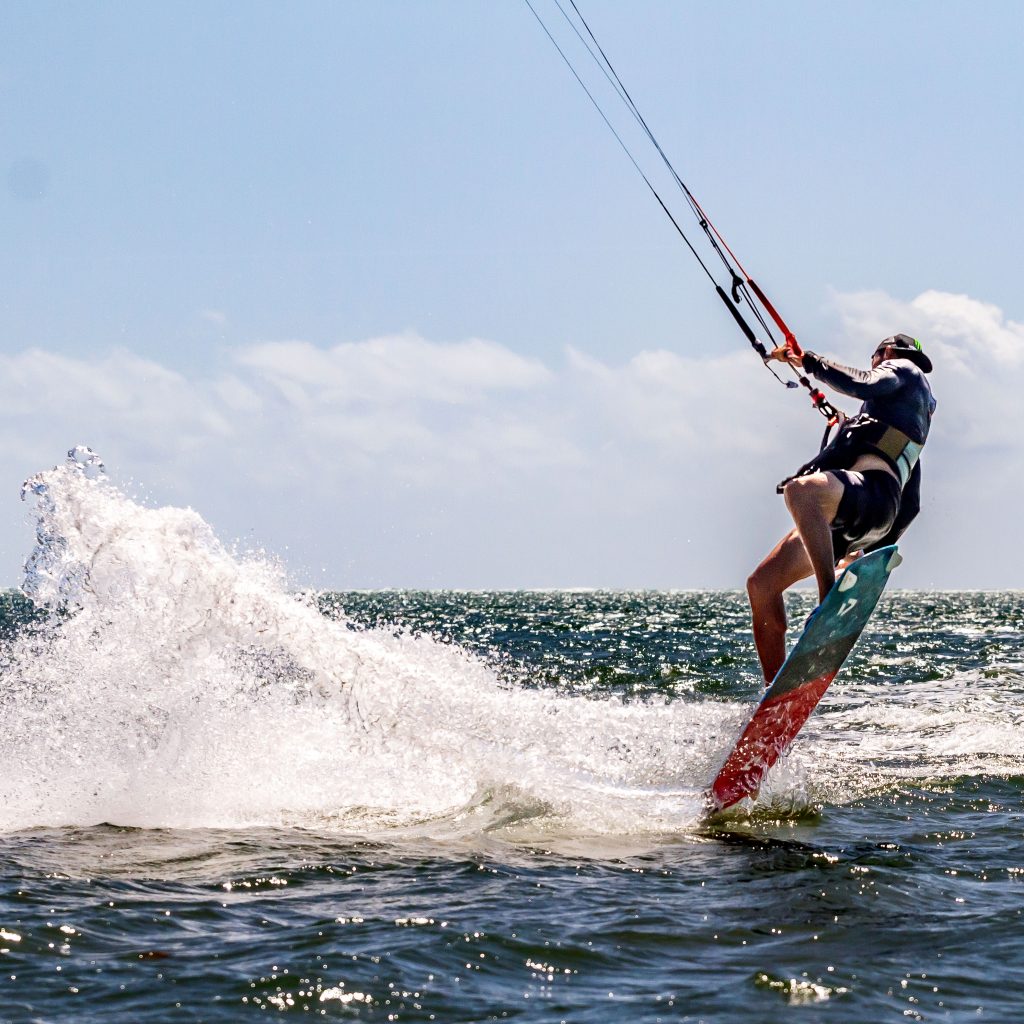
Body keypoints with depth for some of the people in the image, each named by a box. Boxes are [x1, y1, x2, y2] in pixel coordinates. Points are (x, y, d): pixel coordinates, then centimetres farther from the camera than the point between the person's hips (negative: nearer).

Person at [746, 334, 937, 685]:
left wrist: (809, 361, 3)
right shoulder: (912, 421, 41)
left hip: (872, 488, -10)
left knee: (800, 489, -41)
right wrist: (870, 553, 39)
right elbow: (911, 506, 39)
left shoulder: (904, 368, 18)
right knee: (762, 584, -1)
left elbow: (863, 385, -6)